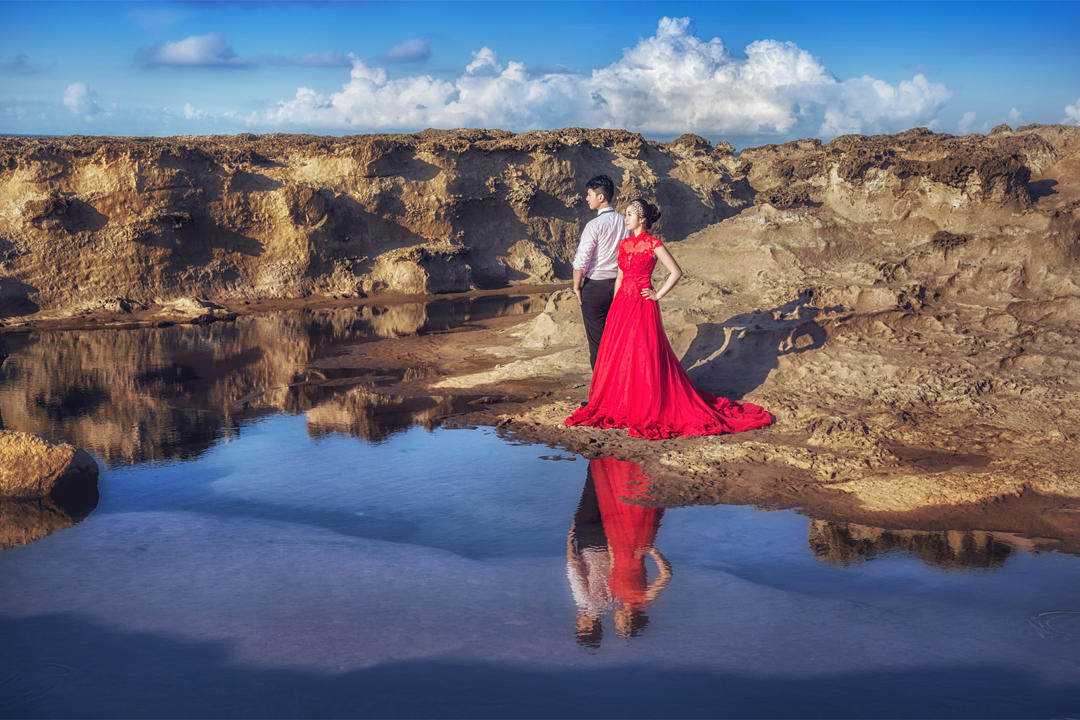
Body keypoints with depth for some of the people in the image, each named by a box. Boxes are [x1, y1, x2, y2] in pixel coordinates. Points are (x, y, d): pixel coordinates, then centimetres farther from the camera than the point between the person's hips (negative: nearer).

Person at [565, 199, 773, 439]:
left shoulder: (653, 245, -10)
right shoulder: (625, 244, 10)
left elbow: (676, 272, -10)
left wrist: (658, 295, -8)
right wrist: (613, 309, 13)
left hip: (642, 306, -7)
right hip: (622, 304, 7)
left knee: (645, 357, -2)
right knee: (618, 356, 10)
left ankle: (651, 409, 8)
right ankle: (619, 404, 23)